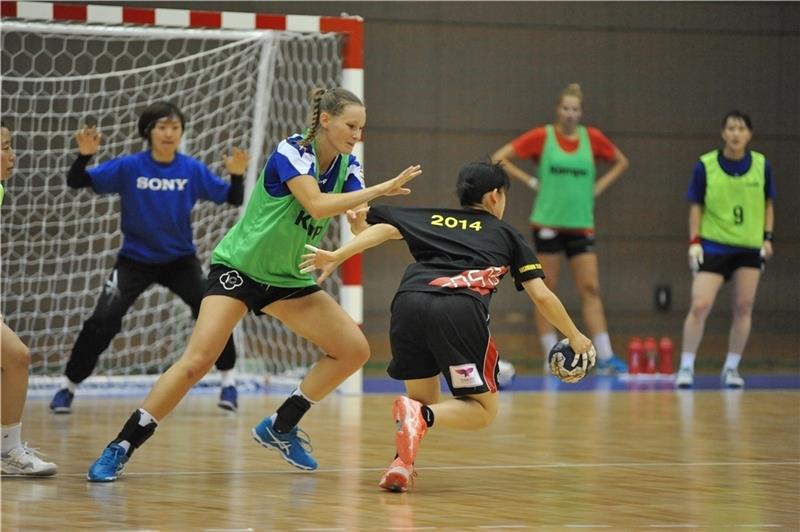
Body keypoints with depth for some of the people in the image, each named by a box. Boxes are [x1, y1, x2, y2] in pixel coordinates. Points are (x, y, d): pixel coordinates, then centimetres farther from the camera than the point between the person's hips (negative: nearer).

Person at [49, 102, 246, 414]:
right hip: (135, 259, -1)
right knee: (103, 320, -13)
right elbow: (76, 182, -12)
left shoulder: (193, 170, -8)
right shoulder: (128, 168, -12)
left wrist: (237, 175, -25)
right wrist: (85, 155, -32)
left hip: (180, 259, 1)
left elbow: (232, 199, -4)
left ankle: (228, 380, 2)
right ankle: (68, 386, 3)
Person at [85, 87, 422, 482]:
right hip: (238, 267, -7)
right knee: (197, 361, -20)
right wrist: (380, 189, -35)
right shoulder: (291, 152, -18)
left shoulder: (347, 166, 1)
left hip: (289, 279, 7)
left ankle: (280, 427, 13)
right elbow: (316, 204, -33)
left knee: (354, 350, -1)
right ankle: (119, 450, -12)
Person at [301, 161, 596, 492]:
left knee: (424, 399, 23)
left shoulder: (428, 219, 33)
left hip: (409, 303, 3)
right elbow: (541, 296, 23)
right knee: (483, 411, 11)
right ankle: (421, 416, -19)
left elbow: (384, 228, 15)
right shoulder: (506, 234, 28)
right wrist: (575, 336, 34)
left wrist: (337, 256, 10)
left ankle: (402, 462, -6)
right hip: (461, 310, -3)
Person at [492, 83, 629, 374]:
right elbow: (499, 159, -1)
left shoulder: (592, 138, 4)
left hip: (581, 225, 2)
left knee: (590, 288, -5)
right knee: (547, 290, 1)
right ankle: (551, 357, 7)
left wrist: (598, 187, 7)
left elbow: (620, 162, 20)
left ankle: (605, 356, -8)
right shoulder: (542, 137, -3)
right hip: (548, 222, -2)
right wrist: (530, 181, -6)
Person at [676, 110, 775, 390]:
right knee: (700, 306, -12)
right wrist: (694, 241, -7)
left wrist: (767, 237, 2)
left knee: (743, 308, 3)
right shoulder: (705, 165, -8)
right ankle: (686, 367, -2)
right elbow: (696, 206, 1)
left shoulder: (761, 165, -2)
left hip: (750, 247, 2)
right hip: (713, 246, -2)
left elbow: (768, 204, 10)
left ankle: (732, 368, 16)